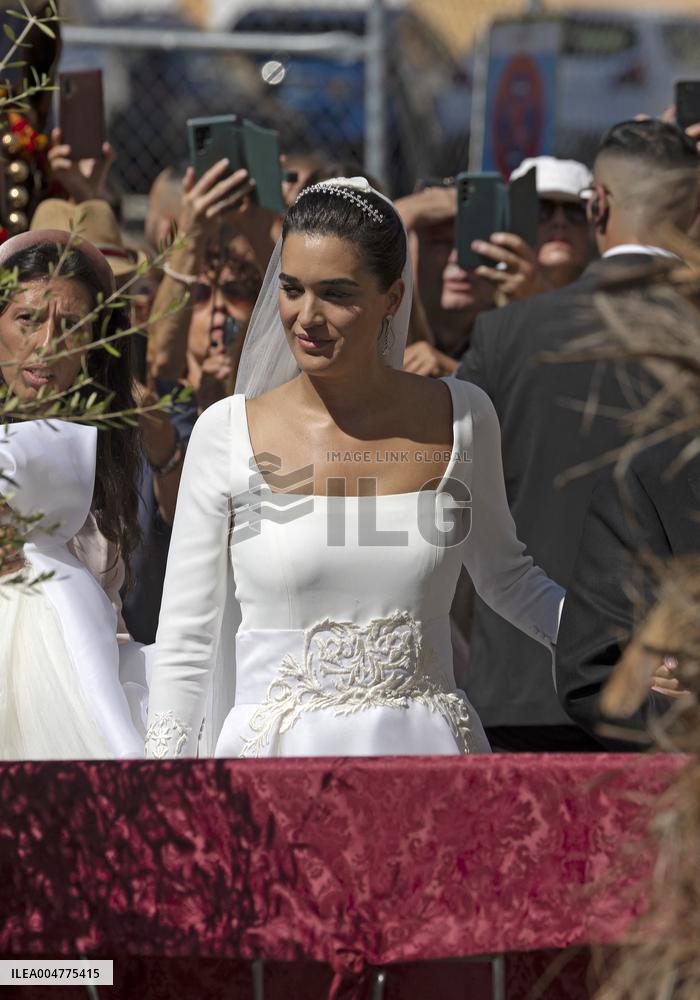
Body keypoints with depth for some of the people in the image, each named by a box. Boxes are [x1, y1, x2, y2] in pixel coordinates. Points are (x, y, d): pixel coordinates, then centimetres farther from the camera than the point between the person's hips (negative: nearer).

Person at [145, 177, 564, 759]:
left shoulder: (462, 417, 1)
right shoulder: (228, 433, -5)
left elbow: (504, 575, 17)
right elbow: (186, 643, -1)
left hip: (427, 750, 2)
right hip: (279, 754, -2)